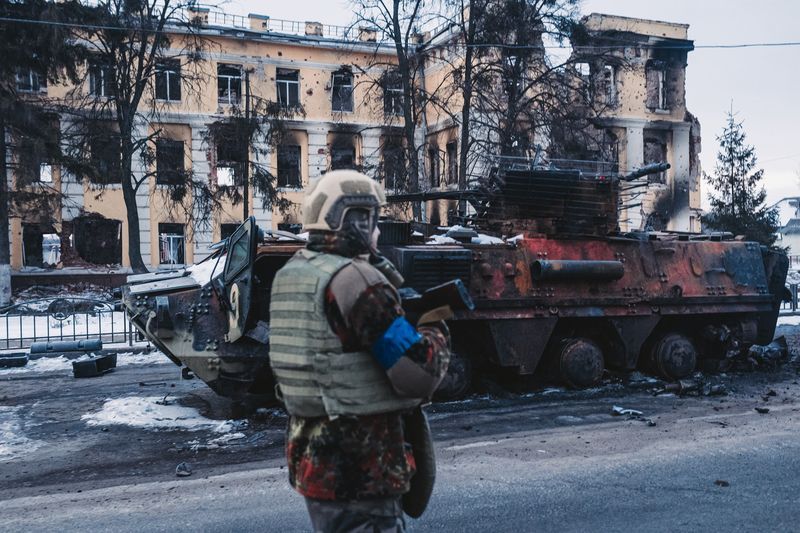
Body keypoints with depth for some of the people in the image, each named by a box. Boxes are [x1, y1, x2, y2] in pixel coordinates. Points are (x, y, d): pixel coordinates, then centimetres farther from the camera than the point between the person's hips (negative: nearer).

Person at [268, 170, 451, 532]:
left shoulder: (288, 276, 7)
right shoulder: (356, 280, -20)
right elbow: (419, 376, -21)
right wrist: (435, 331, -2)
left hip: (311, 457, 9)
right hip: (362, 469, -9)